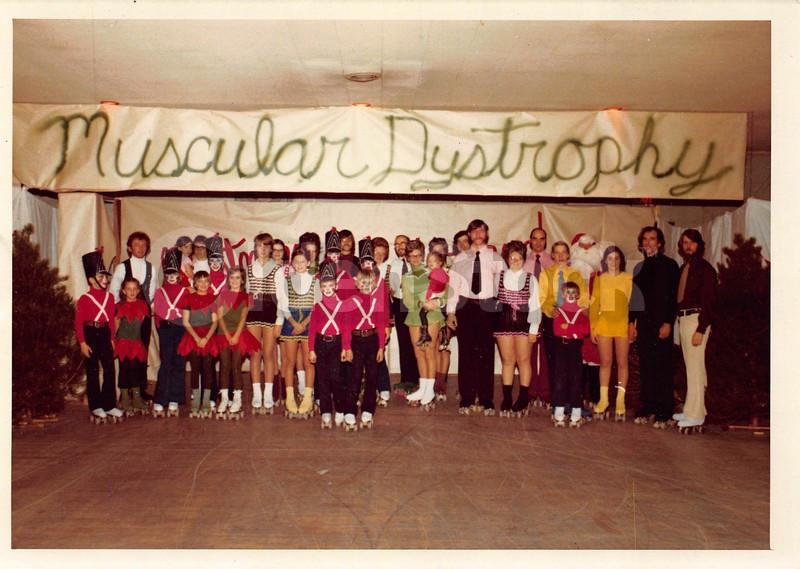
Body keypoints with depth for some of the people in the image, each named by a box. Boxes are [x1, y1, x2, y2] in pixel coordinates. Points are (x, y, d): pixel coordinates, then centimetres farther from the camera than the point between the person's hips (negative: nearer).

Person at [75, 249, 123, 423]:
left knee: (110, 370, 4)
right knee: (93, 372, 5)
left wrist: (112, 338, 11)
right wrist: (82, 343, -13)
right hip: (91, 335, -4)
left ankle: (109, 405, 12)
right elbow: (78, 323, -7)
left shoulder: (109, 297, 8)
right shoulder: (84, 299, -6)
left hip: (105, 335, 4)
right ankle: (96, 408, 13)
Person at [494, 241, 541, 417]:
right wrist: (492, 322, -2)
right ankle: (507, 401, 10)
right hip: (504, 322, 1)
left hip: (524, 322, -1)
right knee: (507, 361, 5)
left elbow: (535, 305, 1)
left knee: (524, 360, 2)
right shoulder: (500, 277, 7)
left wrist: (534, 329, -5)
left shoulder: (531, 279, 3)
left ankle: (522, 401, 10)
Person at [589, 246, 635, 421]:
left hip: (622, 324, -1)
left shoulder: (628, 278, 3)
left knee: (622, 362, 2)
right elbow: (594, 304, 6)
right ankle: (603, 398, 13)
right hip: (604, 323, 1)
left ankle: (620, 400, 7)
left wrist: (632, 325, -5)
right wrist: (593, 327, 1)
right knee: (605, 362, 5)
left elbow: (633, 303, 3)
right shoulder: (599, 279, 7)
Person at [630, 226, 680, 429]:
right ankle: (646, 409, 11)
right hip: (644, 322, 5)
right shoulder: (640, 267, 16)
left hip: (661, 322, -5)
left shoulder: (669, 265, 0)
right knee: (646, 367, 5)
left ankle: (663, 413, 1)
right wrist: (632, 322, 10)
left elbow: (673, 296, -6)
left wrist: (668, 323, -13)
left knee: (663, 367, -3)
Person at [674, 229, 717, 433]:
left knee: (695, 368, -8)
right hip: (683, 319, 8)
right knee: (692, 367, 12)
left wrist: (701, 329, -18)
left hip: (696, 319, -8)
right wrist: (679, 321, 6)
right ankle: (695, 411, 19)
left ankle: (694, 417, -5)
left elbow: (709, 301, -12)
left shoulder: (704, 268, -8)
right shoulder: (684, 268, 15)